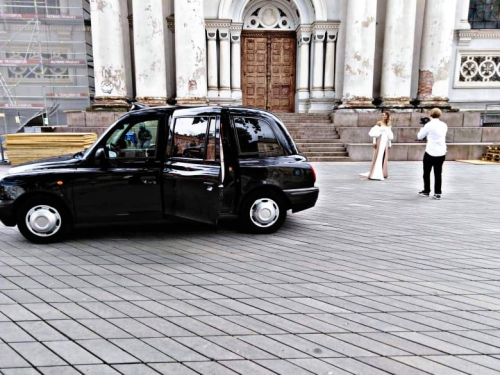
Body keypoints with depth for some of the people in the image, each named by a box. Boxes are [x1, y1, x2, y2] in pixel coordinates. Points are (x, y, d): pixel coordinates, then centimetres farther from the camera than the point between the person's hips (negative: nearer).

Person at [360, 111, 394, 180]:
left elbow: (390, 136, 18)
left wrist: (389, 144, 14)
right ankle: (375, 174, -14)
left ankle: (382, 173, 14)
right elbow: (374, 133, -5)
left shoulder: (388, 125, 14)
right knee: (378, 157, -12)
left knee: (384, 158, 7)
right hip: (380, 141, -6)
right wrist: (374, 142, -13)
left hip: (386, 142, 6)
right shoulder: (379, 123, -1)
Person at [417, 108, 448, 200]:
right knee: (438, 173, 8)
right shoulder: (444, 125, 8)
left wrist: (422, 129, 20)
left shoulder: (429, 125, -8)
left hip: (430, 152, -4)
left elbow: (420, 136, 2)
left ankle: (426, 191, 17)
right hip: (441, 153, 4)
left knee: (426, 172, 10)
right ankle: (437, 193, 6)